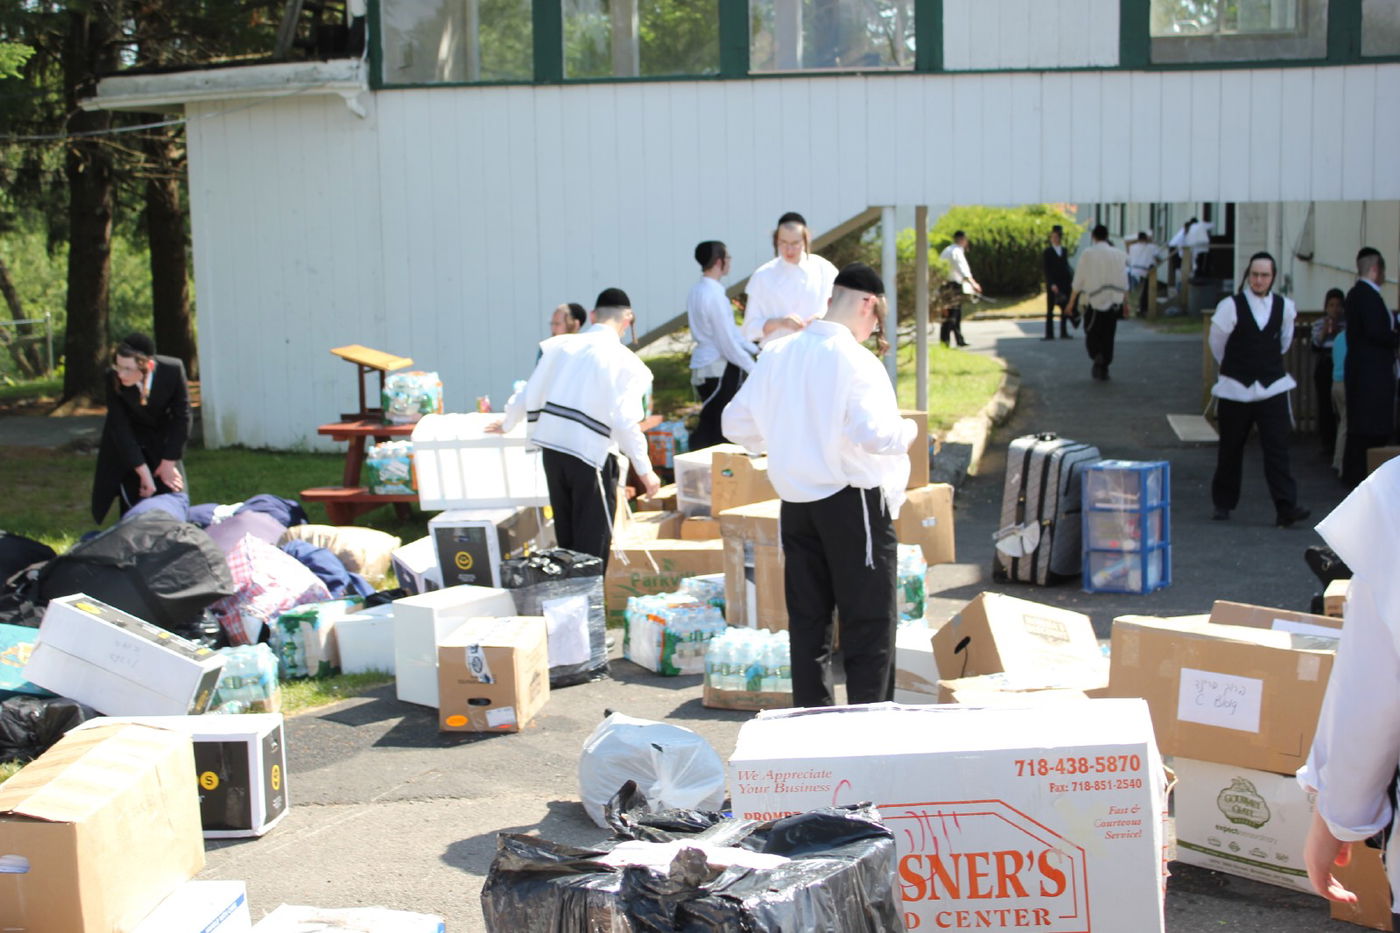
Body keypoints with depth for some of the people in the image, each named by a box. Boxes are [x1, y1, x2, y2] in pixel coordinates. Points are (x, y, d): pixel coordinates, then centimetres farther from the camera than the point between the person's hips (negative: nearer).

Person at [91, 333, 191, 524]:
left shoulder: (173, 370, -27)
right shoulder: (113, 380, -28)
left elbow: (182, 417, -15)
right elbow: (120, 429, -22)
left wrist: (168, 463, -13)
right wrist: (144, 472, -24)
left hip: (163, 438, 1)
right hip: (128, 444, -1)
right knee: (133, 504, -7)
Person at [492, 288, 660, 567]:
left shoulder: (560, 344, 5)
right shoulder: (624, 361, -8)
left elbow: (529, 395, 9)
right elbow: (625, 423, -15)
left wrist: (507, 424, 28)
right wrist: (645, 470, -8)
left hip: (551, 445, 5)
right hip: (590, 453, -5)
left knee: (566, 535, 20)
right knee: (593, 542, 5)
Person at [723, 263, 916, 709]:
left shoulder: (776, 354, 4)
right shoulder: (855, 360, -14)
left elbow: (737, 423, 9)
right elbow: (873, 433, -25)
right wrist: (907, 430, -5)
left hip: (795, 502, 6)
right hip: (852, 501, -6)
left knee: (807, 620, 13)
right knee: (870, 621, 3)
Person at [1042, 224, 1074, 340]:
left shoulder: (1065, 251, 14)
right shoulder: (1047, 252, -1)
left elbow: (1067, 267, 17)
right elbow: (1047, 270, -8)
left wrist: (1071, 280, 4)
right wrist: (1052, 284, -18)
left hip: (1065, 284, 5)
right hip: (1052, 286, -5)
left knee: (1065, 309, 5)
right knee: (1050, 310, 0)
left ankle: (1064, 333, 12)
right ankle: (1049, 334, 2)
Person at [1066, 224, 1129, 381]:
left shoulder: (1087, 254, -6)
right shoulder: (1119, 254, 3)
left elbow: (1078, 281, -5)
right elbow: (1124, 282, 7)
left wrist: (1071, 302, 4)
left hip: (1093, 302, -3)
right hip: (1113, 302, 3)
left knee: (1091, 333, 7)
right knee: (1108, 336, 9)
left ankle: (1097, 355, -22)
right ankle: (1103, 369, 9)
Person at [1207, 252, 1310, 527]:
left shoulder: (1284, 306, 1)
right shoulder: (1231, 306, -9)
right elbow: (1217, 342, 4)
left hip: (1273, 387, 1)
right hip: (1236, 389, -1)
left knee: (1277, 448, -7)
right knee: (1231, 450, 9)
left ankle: (1286, 507, -11)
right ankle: (1223, 503, 22)